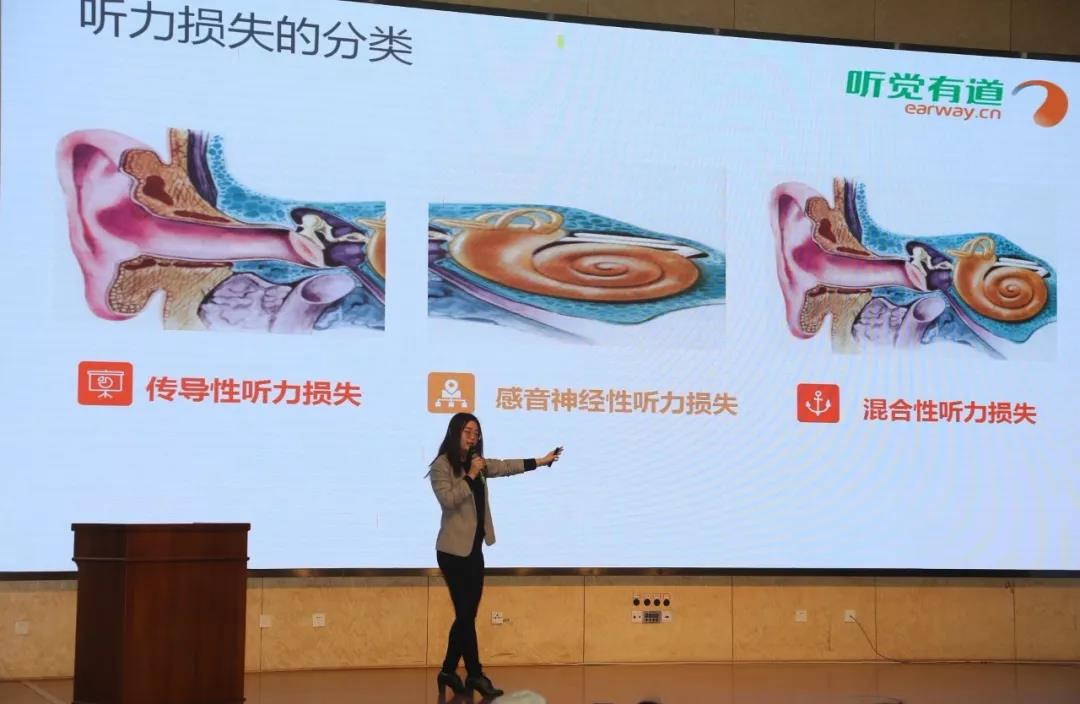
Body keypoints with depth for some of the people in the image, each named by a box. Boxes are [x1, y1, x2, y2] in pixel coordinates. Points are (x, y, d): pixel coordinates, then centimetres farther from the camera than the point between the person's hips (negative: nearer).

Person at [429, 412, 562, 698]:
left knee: (466, 614, 9)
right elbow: (448, 499, -19)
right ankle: (475, 675, 0)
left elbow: (506, 466, 16)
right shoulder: (441, 466, -9)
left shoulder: (478, 463, 14)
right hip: (454, 551, -8)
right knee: (466, 613, -6)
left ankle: (449, 672, 18)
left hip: (474, 549, 8)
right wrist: (470, 476, -20)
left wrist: (542, 461, 14)